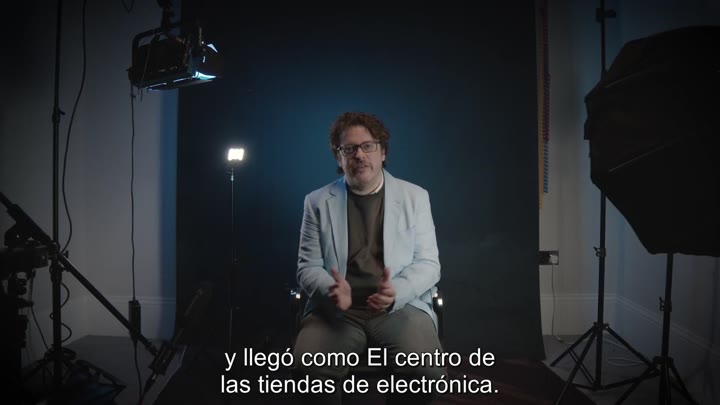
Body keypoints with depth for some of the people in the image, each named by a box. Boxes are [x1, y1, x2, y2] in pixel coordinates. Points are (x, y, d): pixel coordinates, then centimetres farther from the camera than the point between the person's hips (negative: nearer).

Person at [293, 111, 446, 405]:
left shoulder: (414, 197, 7)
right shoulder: (317, 202, 9)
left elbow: (428, 263, 4)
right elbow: (308, 266, 7)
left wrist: (397, 291, -17)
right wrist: (331, 291, -16)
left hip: (402, 307, 1)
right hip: (336, 309, 0)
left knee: (429, 372, -27)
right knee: (309, 369, -29)